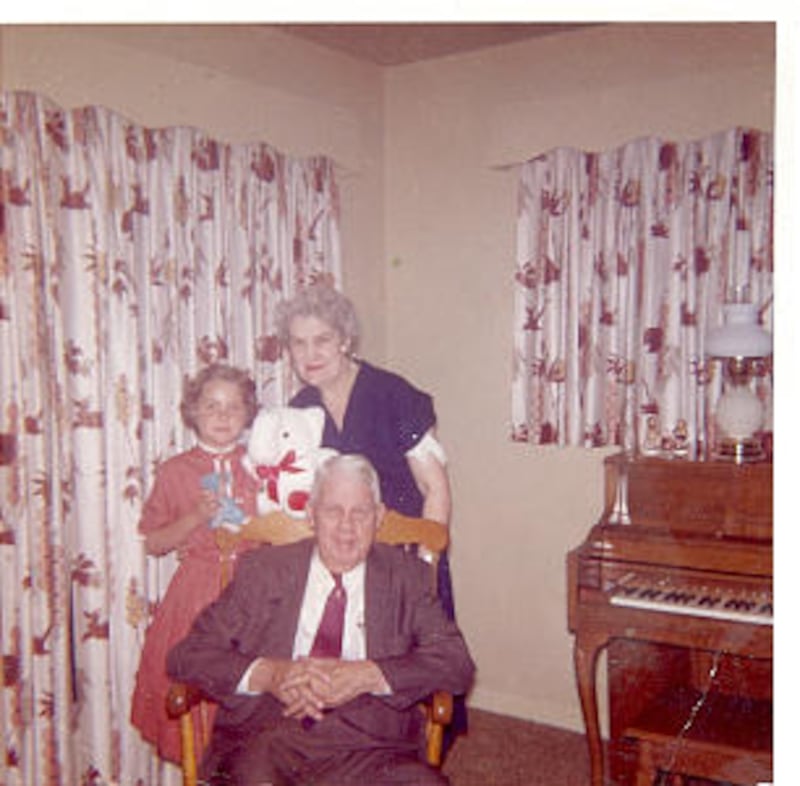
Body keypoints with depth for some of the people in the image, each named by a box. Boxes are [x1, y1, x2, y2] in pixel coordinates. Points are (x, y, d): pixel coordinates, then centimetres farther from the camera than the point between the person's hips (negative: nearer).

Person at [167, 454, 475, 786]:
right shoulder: (262, 570, 10)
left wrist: (368, 675, -16)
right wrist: (267, 674, -15)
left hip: (366, 749, 0)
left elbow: (457, 662, 0)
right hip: (263, 745, 0)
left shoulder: (406, 576, 11)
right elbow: (187, 655, 4)